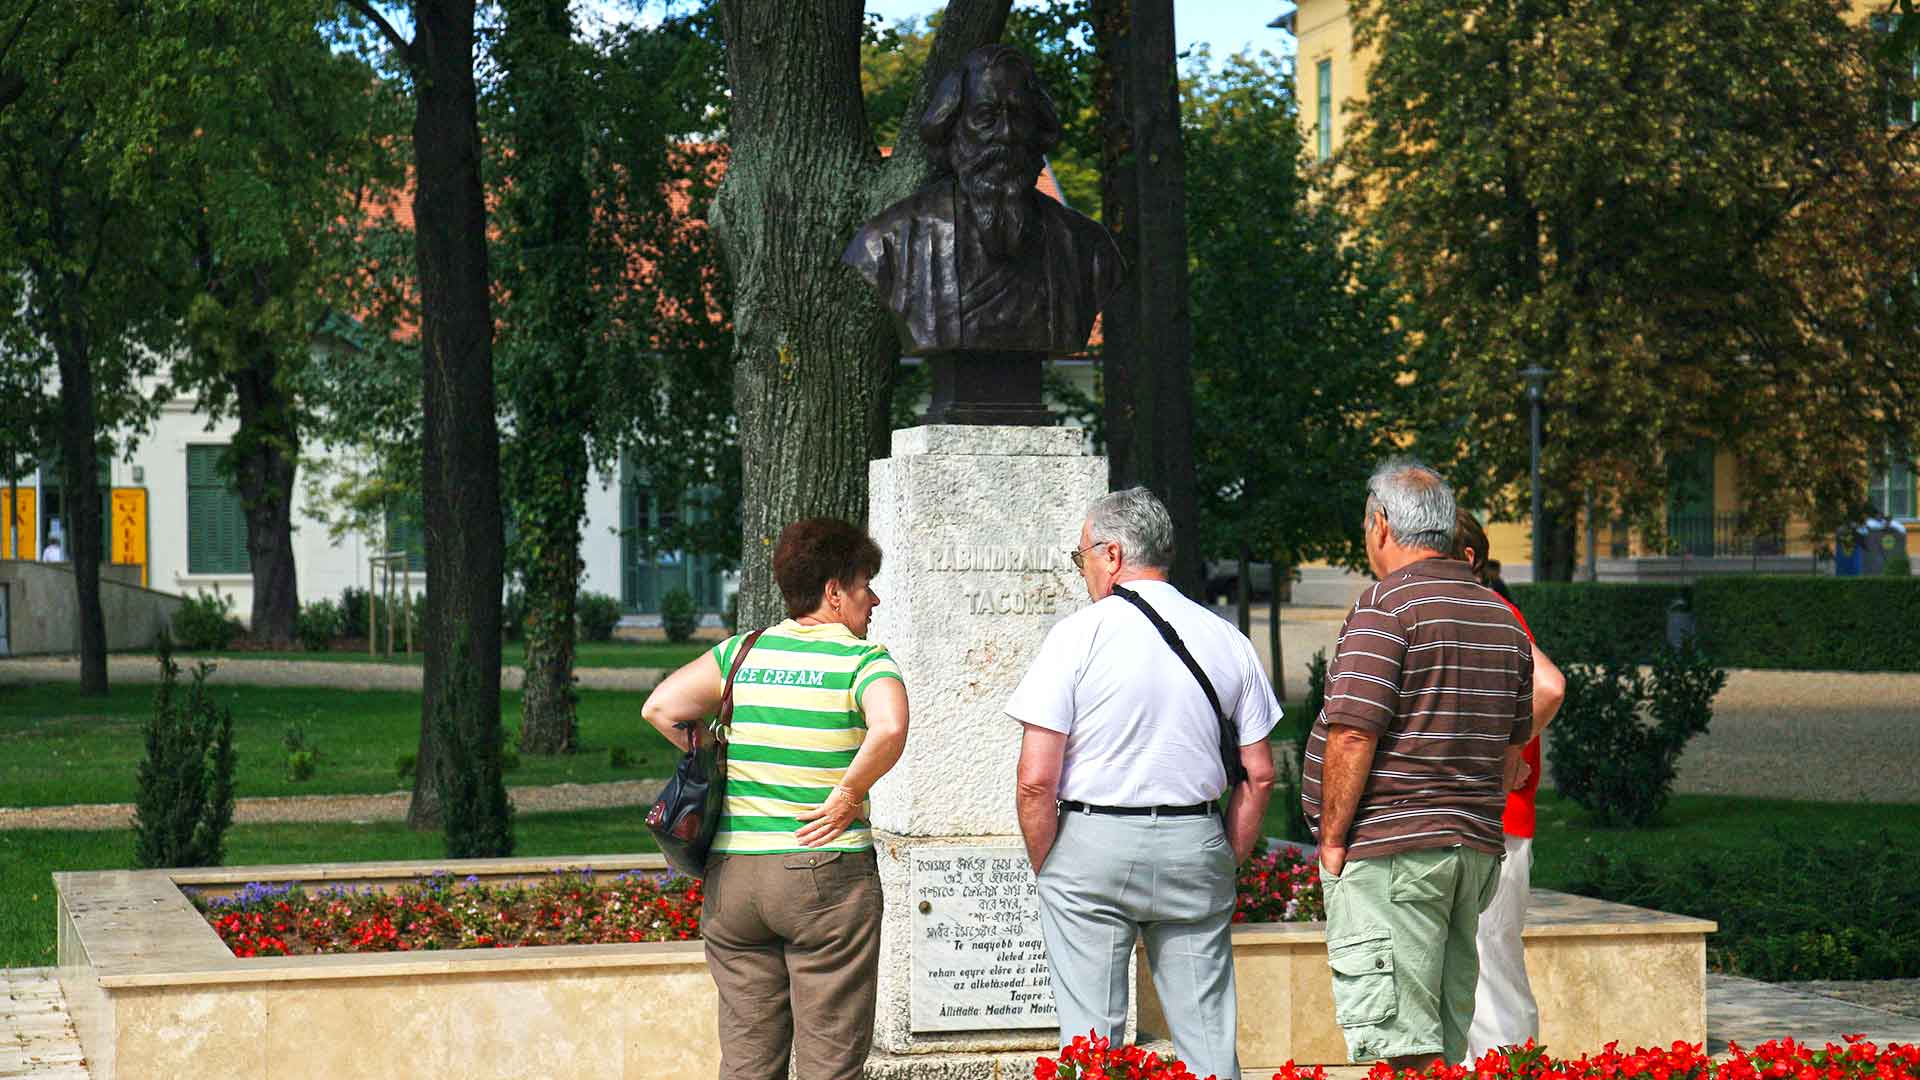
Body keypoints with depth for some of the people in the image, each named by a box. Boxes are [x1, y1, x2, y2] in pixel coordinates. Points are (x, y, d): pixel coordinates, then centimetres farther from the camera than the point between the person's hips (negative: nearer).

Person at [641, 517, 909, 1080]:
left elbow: (660, 707, 6)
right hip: (825, 874, -5)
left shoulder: (741, 652, 8)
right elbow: (889, 727, -26)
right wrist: (848, 794, -12)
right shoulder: (863, 660, -7)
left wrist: (723, 765, 12)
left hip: (732, 873, 5)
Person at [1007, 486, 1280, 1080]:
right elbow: (1260, 775, 8)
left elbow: (1036, 780, -11)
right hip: (1195, 843, 4)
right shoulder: (1227, 640, 7)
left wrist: (1045, 868, 2)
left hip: (1091, 844, -3)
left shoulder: (1078, 635, -6)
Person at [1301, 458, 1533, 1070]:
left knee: (1398, 1041, -10)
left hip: (1387, 852, -8)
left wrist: (1332, 839, -10)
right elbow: (1511, 754, 20)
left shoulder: (1387, 605, -10)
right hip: (1476, 847, 8)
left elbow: (1352, 736, -17)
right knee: (1445, 1040, 12)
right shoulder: (1501, 619, 15)